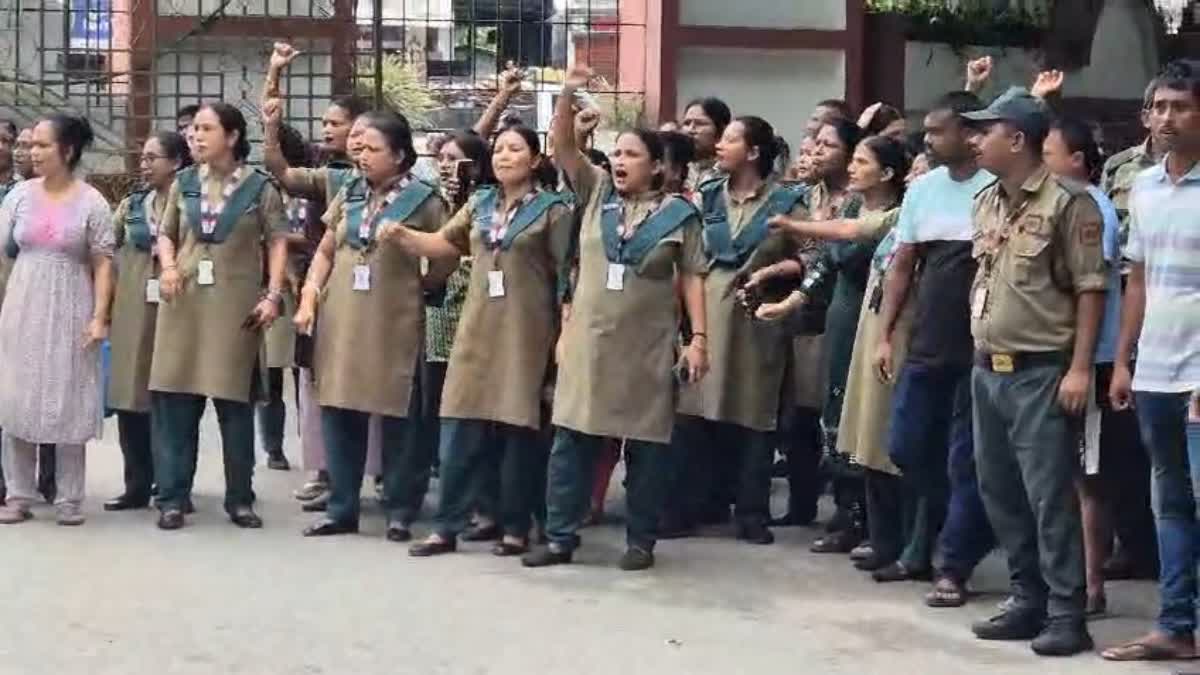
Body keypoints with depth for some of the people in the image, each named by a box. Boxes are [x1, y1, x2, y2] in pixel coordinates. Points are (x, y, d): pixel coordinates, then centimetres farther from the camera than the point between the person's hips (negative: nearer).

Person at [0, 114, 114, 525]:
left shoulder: (91, 203, -3)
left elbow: (102, 264, -3)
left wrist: (100, 317, -11)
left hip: (69, 315, -3)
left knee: (68, 406, 3)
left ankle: (70, 500, 10)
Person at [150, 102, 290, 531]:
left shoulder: (259, 187, 0)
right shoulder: (183, 183, 9)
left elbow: (278, 242, -1)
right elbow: (165, 234, 16)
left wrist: (273, 294, -10)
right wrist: (168, 267, -4)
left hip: (236, 303, -3)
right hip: (184, 301, 3)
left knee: (235, 400, 2)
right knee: (175, 398, 1)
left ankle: (240, 498, 11)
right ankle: (173, 497, 8)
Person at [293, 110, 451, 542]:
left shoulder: (423, 201, -4)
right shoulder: (349, 195, 11)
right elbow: (325, 251, 15)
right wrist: (309, 296, 6)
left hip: (394, 325, -5)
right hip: (341, 322, 5)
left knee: (397, 418, 1)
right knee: (339, 413, 7)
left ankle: (400, 511, 10)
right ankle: (341, 508, 16)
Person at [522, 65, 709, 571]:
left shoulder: (678, 214, 0)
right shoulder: (596, 193, 7)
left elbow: (692, 279, 0)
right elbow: (563, 146, -2)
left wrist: (698, 338, -7)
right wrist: (569, 93, -17)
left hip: (647, 346, -2)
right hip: (588, 340, 3)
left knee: (645, 444, 4)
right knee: (572, 438, 4)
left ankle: (641, 541, 14)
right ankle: (560, 536, 12)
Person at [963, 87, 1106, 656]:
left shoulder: (1067, 203, -11)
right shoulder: (985, 203, 12)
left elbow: (1090, 289, -12)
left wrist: (1080, 368, -16)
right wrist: (980, 355, 16)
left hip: (1040, 373, -8)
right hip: (987, 370, 8)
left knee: (1049, 495, -5)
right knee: (999, 492, 12)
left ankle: (1066, 615, 2)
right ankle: (1029, 602, 23)